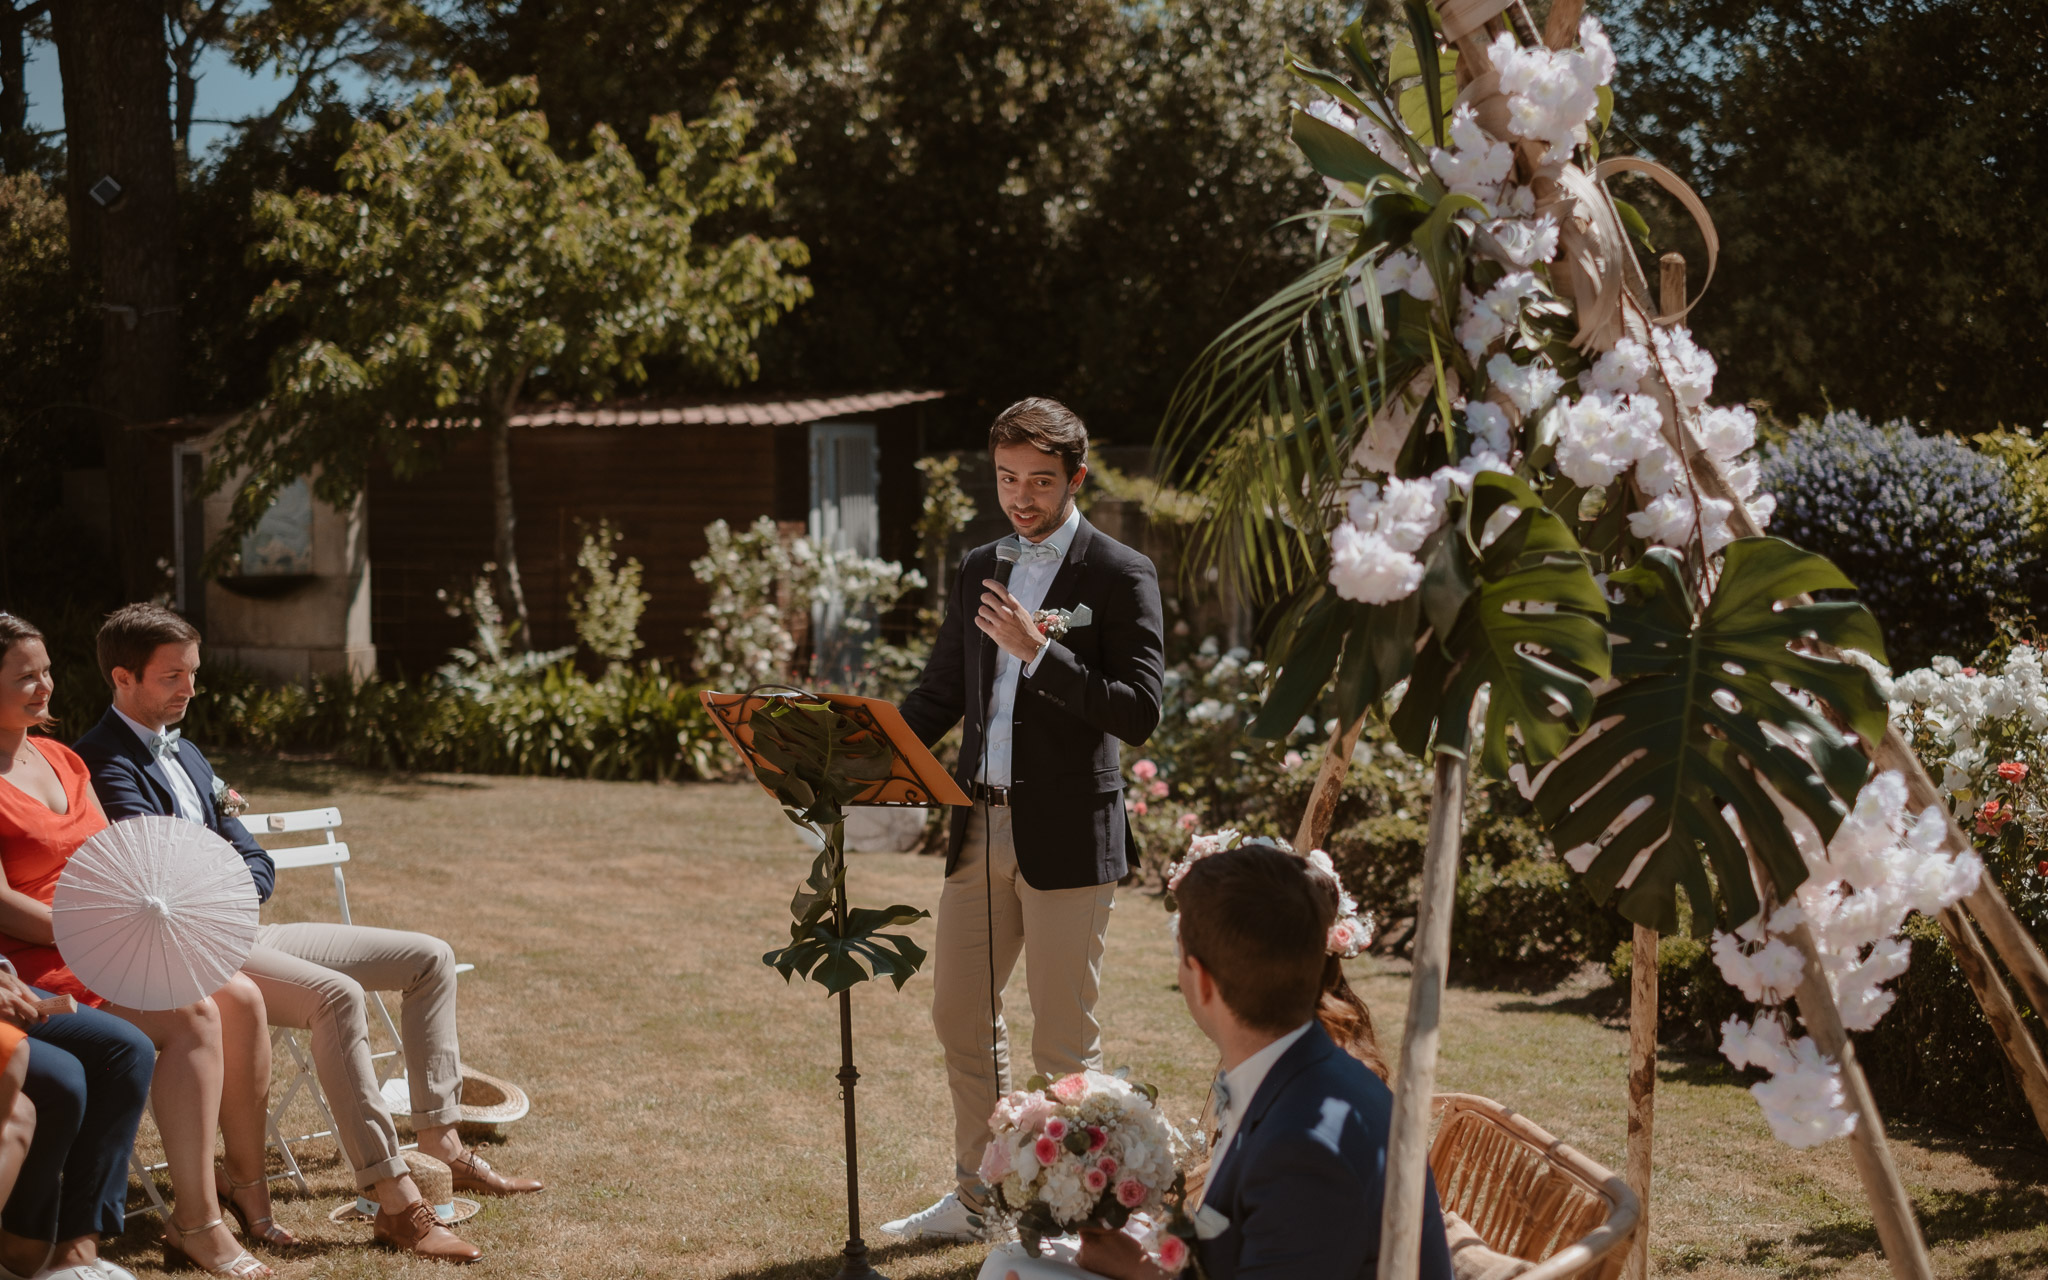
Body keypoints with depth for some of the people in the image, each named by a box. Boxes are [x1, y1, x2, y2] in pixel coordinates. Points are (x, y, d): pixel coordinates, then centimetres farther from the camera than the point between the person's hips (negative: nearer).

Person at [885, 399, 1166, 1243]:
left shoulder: (1120, 576, -6)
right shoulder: (977, 571, 13)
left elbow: (1139, 712, -14)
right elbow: (940, 695, 18)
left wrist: (1038, 652, -22)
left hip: (1068, 834, -7)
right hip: (981, 826, 7)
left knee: (1063, 1038, 0)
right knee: (959, 1013, 14)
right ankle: (979, 1197, 28)